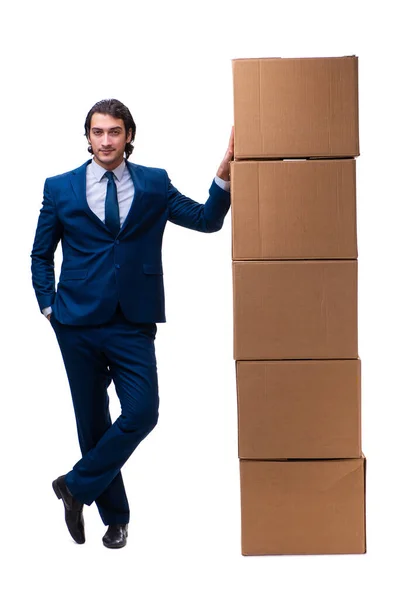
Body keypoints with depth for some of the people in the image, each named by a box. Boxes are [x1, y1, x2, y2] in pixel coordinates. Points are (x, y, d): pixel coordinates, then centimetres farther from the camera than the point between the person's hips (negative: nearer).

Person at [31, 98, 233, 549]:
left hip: (133, 324, 0)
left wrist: (224, 174, -14)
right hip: (78, 323, 0)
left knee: (142, 413, -12)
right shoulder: (60, 188, 5)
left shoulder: (154, 183, 6)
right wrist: (48, 305, 3)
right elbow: (41, 255, 13)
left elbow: (207, 220, -1)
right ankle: (115, 515, 27)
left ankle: (77, 485, 11)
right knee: (92, 420, 8)